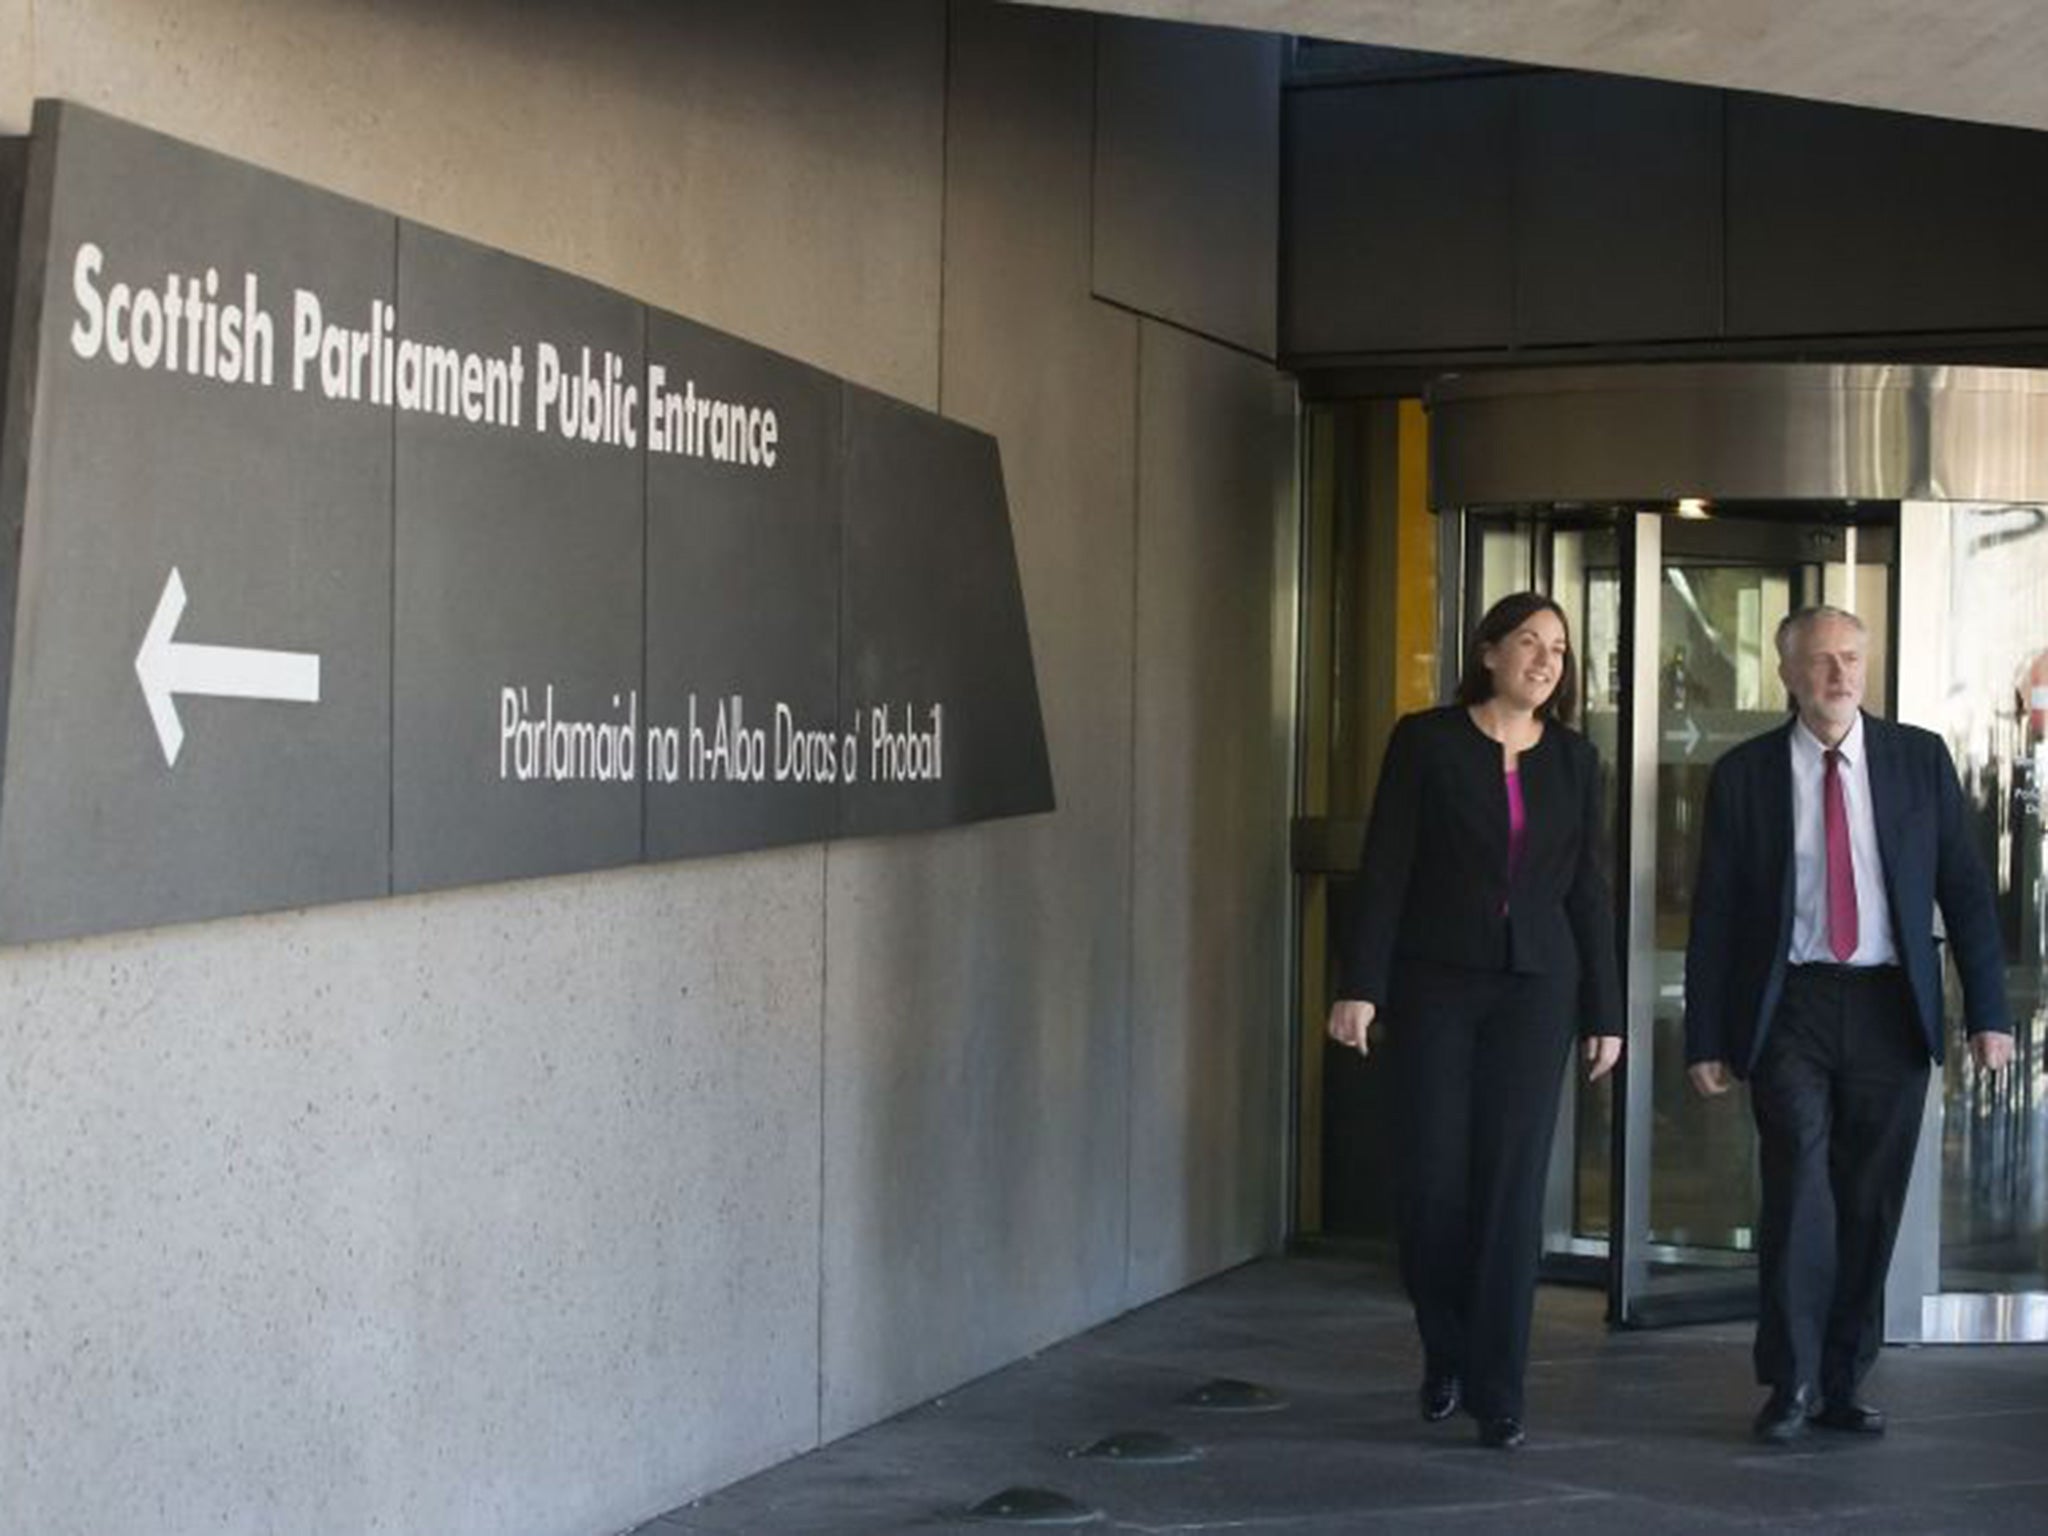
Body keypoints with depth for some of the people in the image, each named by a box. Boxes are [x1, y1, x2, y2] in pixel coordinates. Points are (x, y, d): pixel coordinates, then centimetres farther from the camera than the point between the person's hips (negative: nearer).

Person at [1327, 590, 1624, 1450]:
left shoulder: (1574, 760, 8)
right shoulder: (1426, 741, -1)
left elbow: (1586, 891, 10)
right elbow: (1384, 870, -4)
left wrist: (1604, 1014, 7)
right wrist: (1359, 987, -11)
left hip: (1535, 989, 2)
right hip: (1433, 983, -2)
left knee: (1513, 1186, -4)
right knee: (1431, 1179, -1)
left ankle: (1498, 1395, 1)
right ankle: (1446, 1357, 23)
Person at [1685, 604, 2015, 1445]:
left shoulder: (1920, 760, 6)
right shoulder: (1745, 774, 3)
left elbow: (1965, 888, 6)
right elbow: (1714, 913, 4)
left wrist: (1987, 1012, 0)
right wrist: (1706, 1038, 1)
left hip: (1890, 1011, 2)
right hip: (1790, 1008, -2)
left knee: (1870, 1206, 5)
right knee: (1800, 1189, -12)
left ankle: (1841, 1383, 17)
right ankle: (1790, 1383, -1)